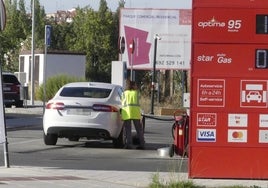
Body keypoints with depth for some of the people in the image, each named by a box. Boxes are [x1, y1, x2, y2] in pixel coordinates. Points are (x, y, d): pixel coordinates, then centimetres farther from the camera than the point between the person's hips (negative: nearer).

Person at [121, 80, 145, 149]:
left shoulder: (124, 93, 15)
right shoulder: (136, 93, 14)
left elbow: (123, 103, 18)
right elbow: (137, 102, 18)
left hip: (126, 111, 0)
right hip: (136, 111, 0)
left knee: (128, 129, -1)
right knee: (139, 129, 5)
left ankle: (129, 144, -9)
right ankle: (141, 144, 2)